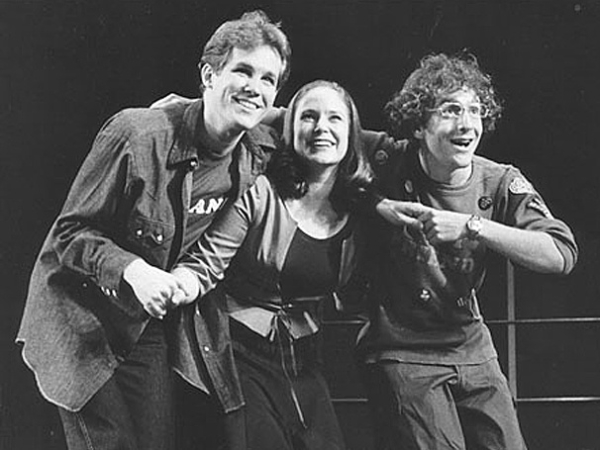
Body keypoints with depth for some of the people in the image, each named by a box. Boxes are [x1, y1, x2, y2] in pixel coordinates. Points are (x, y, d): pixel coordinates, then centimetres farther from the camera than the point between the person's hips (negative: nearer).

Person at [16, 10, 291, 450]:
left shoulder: (261, 153, -8)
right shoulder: (135, 134, -23)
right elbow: (71, 232, -17)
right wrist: (132, 269, -33)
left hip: (150, 325, 5)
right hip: (83, 317, -4)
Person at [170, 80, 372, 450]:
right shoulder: (259, 193, -13)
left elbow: (353, 300, 11)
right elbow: (204, 267, -15)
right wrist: (173, 286, -36)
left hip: (303, 361, 5)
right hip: (241, 353, -4)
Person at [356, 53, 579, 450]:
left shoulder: (500, 183, -8)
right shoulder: (388, 163, -13)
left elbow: (562, 254, -21)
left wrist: (470, 225, -30)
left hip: (472, 348, 4)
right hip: (402, 353, -4)